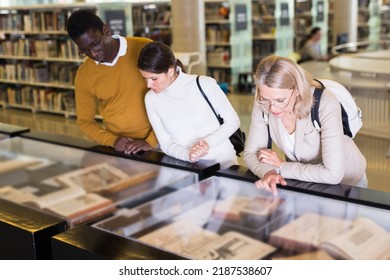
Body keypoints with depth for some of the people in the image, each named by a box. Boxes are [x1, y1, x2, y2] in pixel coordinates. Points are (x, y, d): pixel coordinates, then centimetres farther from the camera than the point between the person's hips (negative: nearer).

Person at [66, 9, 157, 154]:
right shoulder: (83, 75, 0)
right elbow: (85, 121, 10)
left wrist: (151, 141, -10)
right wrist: (113, 140, -6)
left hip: (159, 143, -2)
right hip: (119, 150, 2)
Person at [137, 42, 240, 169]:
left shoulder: (204, 84, -10)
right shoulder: (151, 99, -2)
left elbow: (233, 121, -1)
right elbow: (166, 143, 1)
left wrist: (208, 143, -16)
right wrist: (187, 155, -18)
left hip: (223, 162, -2)